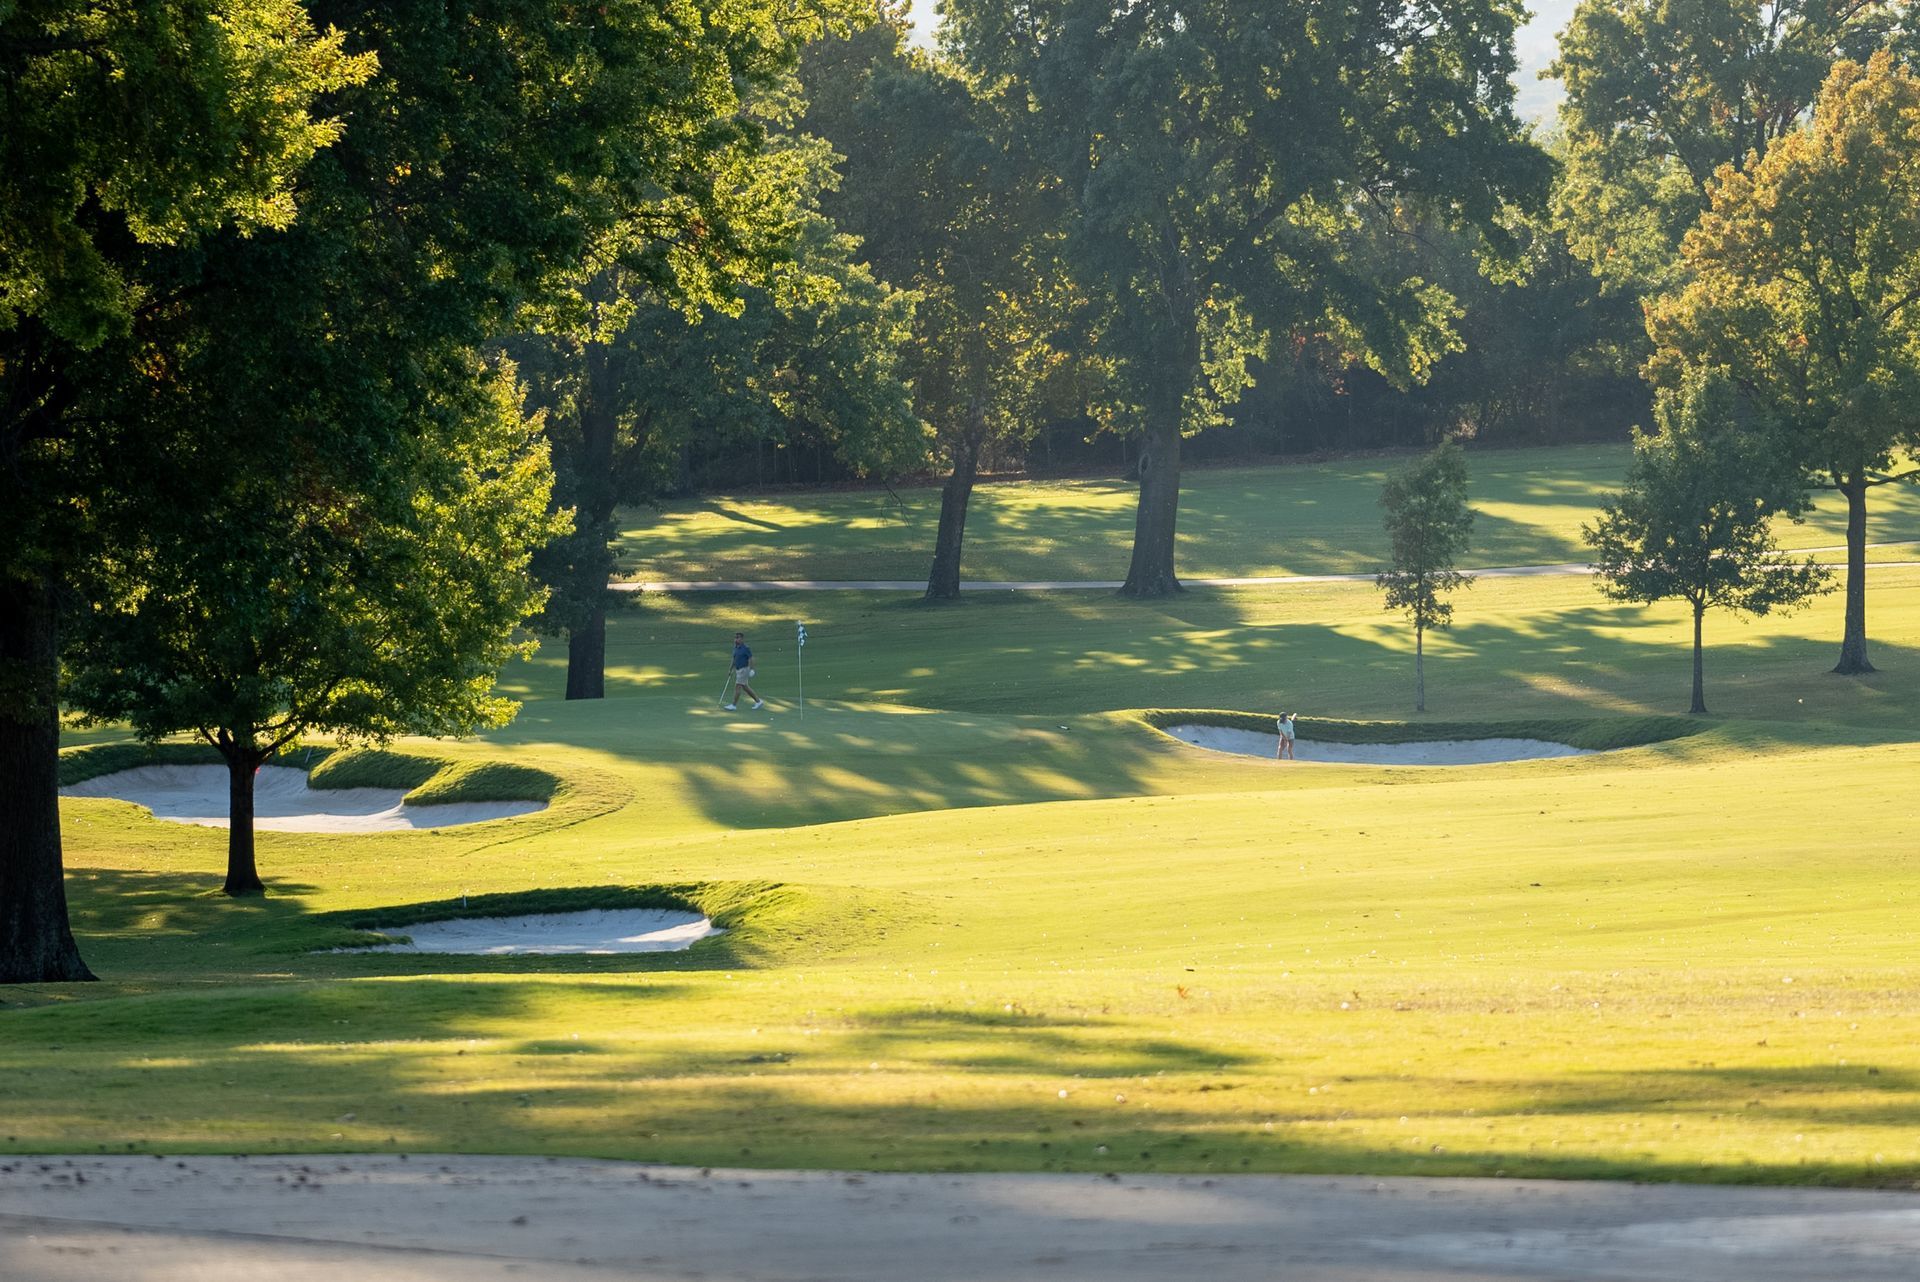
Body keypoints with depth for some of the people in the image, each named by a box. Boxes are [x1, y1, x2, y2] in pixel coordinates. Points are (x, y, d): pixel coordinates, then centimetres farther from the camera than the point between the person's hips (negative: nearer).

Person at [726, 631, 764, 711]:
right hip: (738, 670, 9)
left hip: (744, 670, -9)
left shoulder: (745, 648, -14)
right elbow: (734, 659, 19)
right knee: (745, 687, 13)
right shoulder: (735, 648, 10)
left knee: (738, 686, -9)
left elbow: (751, 659, -15)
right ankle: (758, 701, 22)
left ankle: (734, 705, -5)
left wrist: (751, 670, -20)